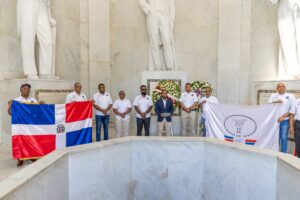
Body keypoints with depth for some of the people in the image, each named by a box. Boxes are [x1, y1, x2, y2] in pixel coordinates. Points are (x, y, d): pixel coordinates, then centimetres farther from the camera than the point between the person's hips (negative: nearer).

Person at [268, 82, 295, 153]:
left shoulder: (290, 96, 2)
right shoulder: (273, 95, 10)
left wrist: (283, 116, -13)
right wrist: (275, 102, -14)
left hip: (285, 120, -2)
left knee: (284, 137, 3)